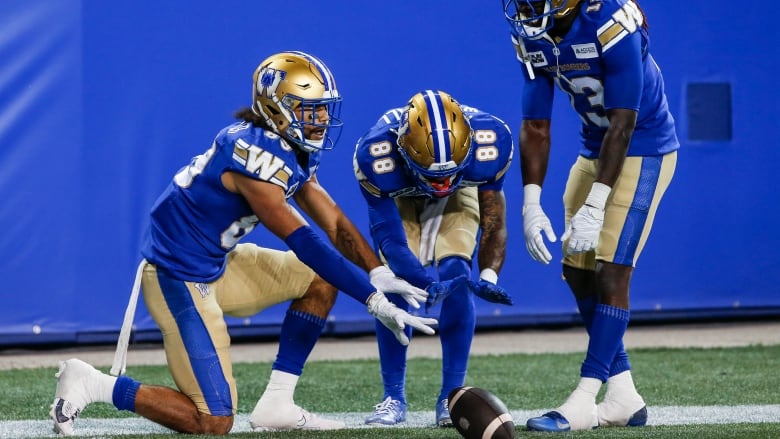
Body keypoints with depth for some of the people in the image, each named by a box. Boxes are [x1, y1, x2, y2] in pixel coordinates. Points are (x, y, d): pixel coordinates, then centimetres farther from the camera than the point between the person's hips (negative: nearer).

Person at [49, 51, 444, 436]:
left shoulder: (295, 152, 5)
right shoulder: (257, 155, -25)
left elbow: (334, 224, 5)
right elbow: (304, 243, -28)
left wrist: (380, 275, -10)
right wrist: (375, 301, -28)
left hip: (216, 264, 10)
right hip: (178, 276, -10)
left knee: (321, 280, 9)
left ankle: (276, 405, 9)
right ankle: (94, 385, 2)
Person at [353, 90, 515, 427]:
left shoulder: (490, 143, -38)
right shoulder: (376, 155, -42)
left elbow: (492, 219, -24)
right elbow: (389, 237, -37)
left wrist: (488, 275, -39)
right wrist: (429, 284, -53)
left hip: (460, 195, 1)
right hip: (399, 198, 0)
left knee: (456, 276, -18)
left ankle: (451, 396, -10)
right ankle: (393, 398, -2)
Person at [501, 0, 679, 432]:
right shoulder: (532, 36, -6)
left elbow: (622, 123, -26)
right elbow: (535, 127, -2)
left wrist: (595, 205, -27)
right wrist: (531, 205, -10)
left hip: (642, 151, -8)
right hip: (595, 149, 8)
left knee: (611, 273, -13)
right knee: (578, 272, 7)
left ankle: (583, 403, -13)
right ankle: (623, 397, 15)